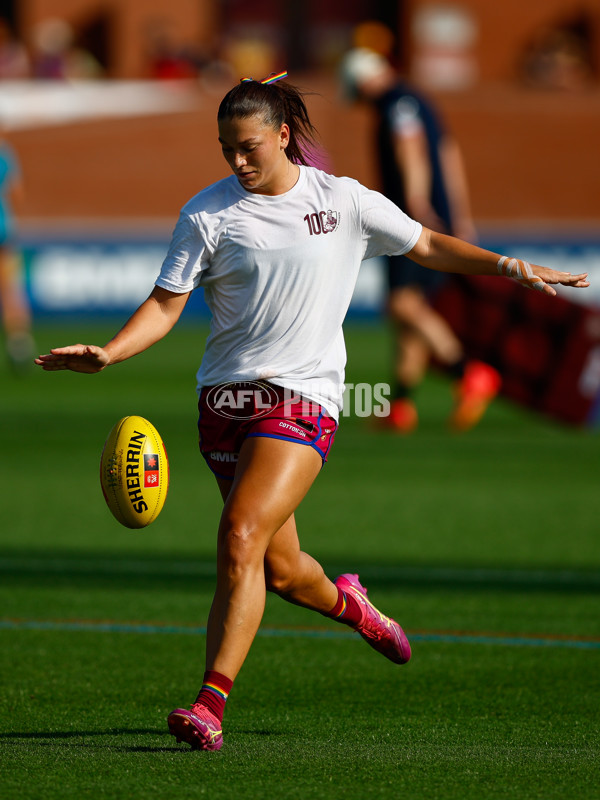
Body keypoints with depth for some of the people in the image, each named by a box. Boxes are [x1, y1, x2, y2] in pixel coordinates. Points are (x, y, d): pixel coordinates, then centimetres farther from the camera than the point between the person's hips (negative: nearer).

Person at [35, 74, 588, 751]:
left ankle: (211, 705, -21)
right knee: (279, 570, 8)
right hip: (226, 402, 2)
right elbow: (165, 305, 0)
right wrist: (106, 353, -17)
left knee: (241, 538, -21)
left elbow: (427, 245, 16)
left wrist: (512, 268, 9)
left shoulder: (342, 200, 3)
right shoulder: (207, 214, 1)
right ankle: (345, 603, 45)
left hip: (303, 399, -2)